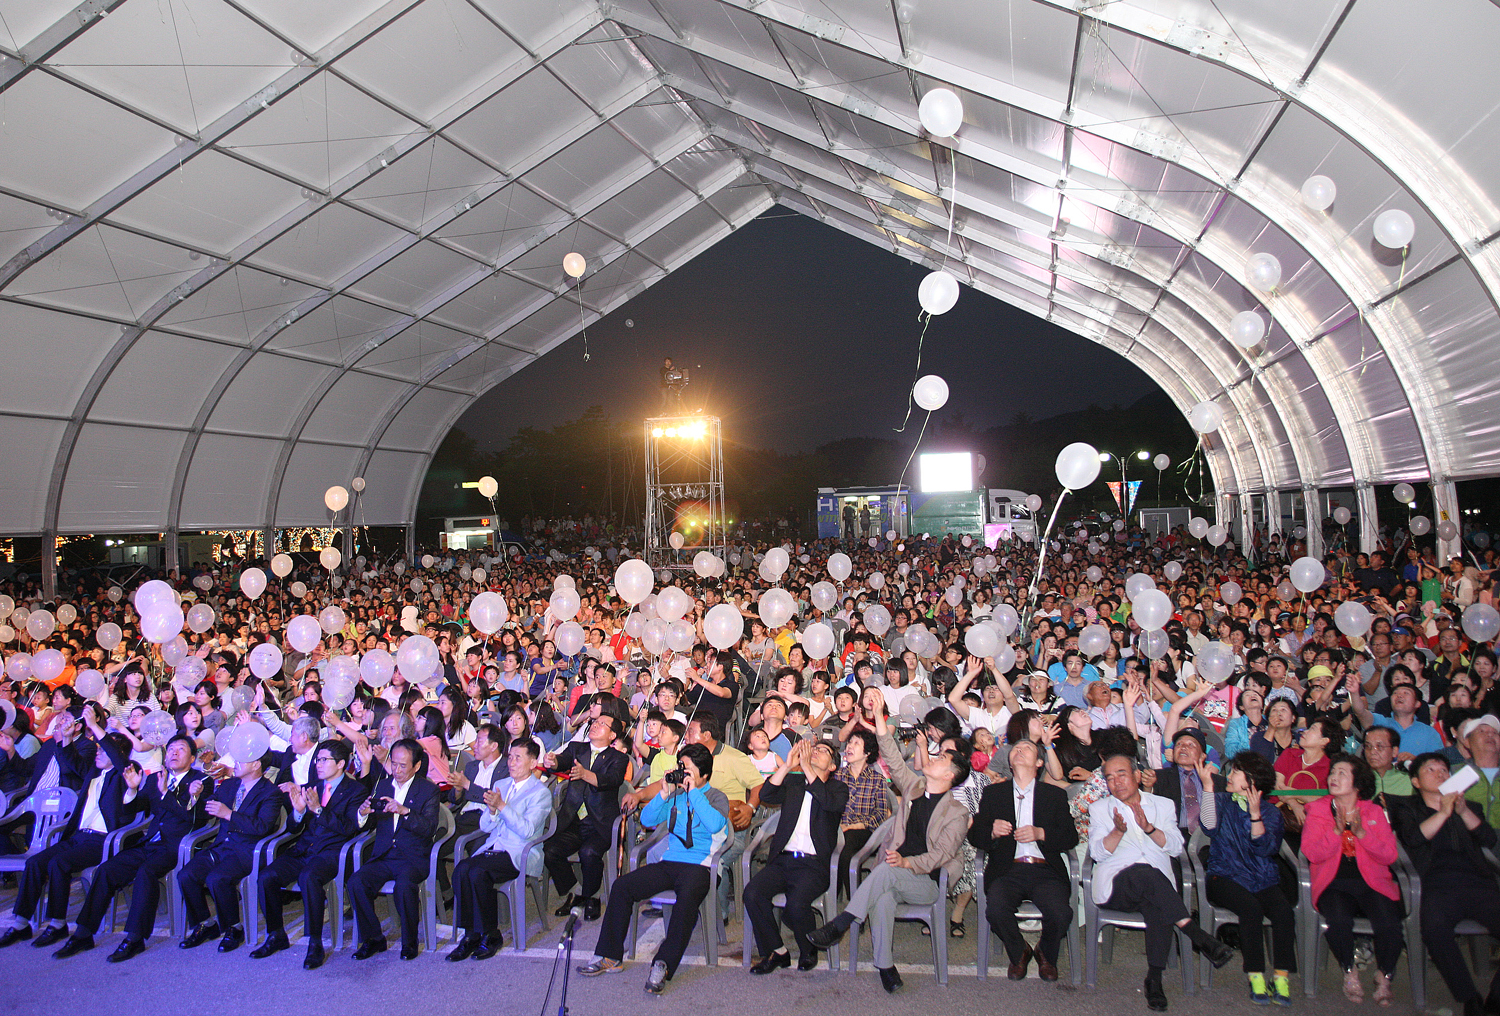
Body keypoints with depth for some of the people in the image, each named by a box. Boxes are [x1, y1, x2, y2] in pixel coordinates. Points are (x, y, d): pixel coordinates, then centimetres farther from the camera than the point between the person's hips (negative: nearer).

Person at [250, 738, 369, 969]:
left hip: (331, 852, -6)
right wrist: (298, 811, -6)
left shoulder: (356, 790, 2)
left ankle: (315, 944, -22)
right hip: (303, 850, 6)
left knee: (308, 877, -34)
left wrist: (318, 810, -20)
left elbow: (348, 828, -11)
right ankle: (276, 935, 3)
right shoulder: (310, 787, 19)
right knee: (266, 876, -17)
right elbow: (293, 829, 17)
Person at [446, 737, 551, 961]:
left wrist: (502, 806, -21)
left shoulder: (541, 793, -2)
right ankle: (471, 934, -14)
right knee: (462, 869, -23)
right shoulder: (500, 785, 18)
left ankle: (491, 935, -12)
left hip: (520, 856, -6)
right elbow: (484, 827, 16)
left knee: (477, 872, -29)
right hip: (493, 849, 6)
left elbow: (526, 830, -15)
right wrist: (491, 811, -6)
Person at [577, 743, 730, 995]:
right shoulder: (675, 795, 17)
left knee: (688, 896, -38)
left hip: (699, 865, -6)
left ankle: (663, 966, -30)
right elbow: (646, 820, 12)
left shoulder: (716, 797, 2)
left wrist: (694, 792, -14)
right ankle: (609, 957, -2)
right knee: (621, 886, -11)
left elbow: (715, 825, -18)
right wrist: (663, 794, -1)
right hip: (669, 862, 6)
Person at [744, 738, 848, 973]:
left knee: (796, 905, -29)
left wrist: (806, 767, -13)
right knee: (752, 892, -23)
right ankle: (775, 951, -1)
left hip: (813, 865, -3)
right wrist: (788, 765, -7)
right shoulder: (793, 782, 19)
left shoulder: (839, 788, 11)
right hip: (783, 860, 3)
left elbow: (830, 803, -13)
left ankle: (808, 951, 3)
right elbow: (766, 796, 2)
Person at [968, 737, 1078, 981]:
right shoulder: (993, 793, 19)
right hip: (1007, 870, 0)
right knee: (997, 910, -30)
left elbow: (1071, 838, 8)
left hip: (1045, 871, 0)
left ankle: (1046, 954, 8)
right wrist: (992, 832, -10)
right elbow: (974, 835, 13)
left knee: (1060, 914, -28)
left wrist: (1041, 833, -10)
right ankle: (1019, 953, 5)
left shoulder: (1055, 794, 18)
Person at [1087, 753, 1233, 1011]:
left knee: (1157, 905, -35)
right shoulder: (1099, 809, 19)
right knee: (1145, 873, -35)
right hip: (1116, 886, -1)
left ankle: (1155, 978, -29)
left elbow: (1176, 847, 6)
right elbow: (1098, 853, 3)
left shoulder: (1163, 805, 22)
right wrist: (1119, 831, -15)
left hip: (1158, 885, 1)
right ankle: (1199, 936, -34)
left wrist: (1149, 828, -11)